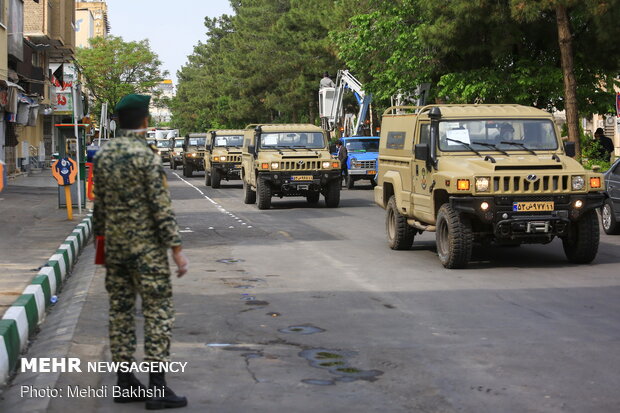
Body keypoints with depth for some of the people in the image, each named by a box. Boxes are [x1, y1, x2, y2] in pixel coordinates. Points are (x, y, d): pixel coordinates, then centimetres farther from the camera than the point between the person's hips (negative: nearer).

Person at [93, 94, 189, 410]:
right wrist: (177, 250, -13)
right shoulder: (147, 158, -15)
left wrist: (100, 240, 20)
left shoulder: (103, 156, 6)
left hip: (114, 248, 7)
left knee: (120, 312, 11)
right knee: (157, 313, -2)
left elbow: (99, 204, 11)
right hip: (146, 248, -7)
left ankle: (125, 384, 16)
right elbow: (162, 209, -17)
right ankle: (157, 389, -3)